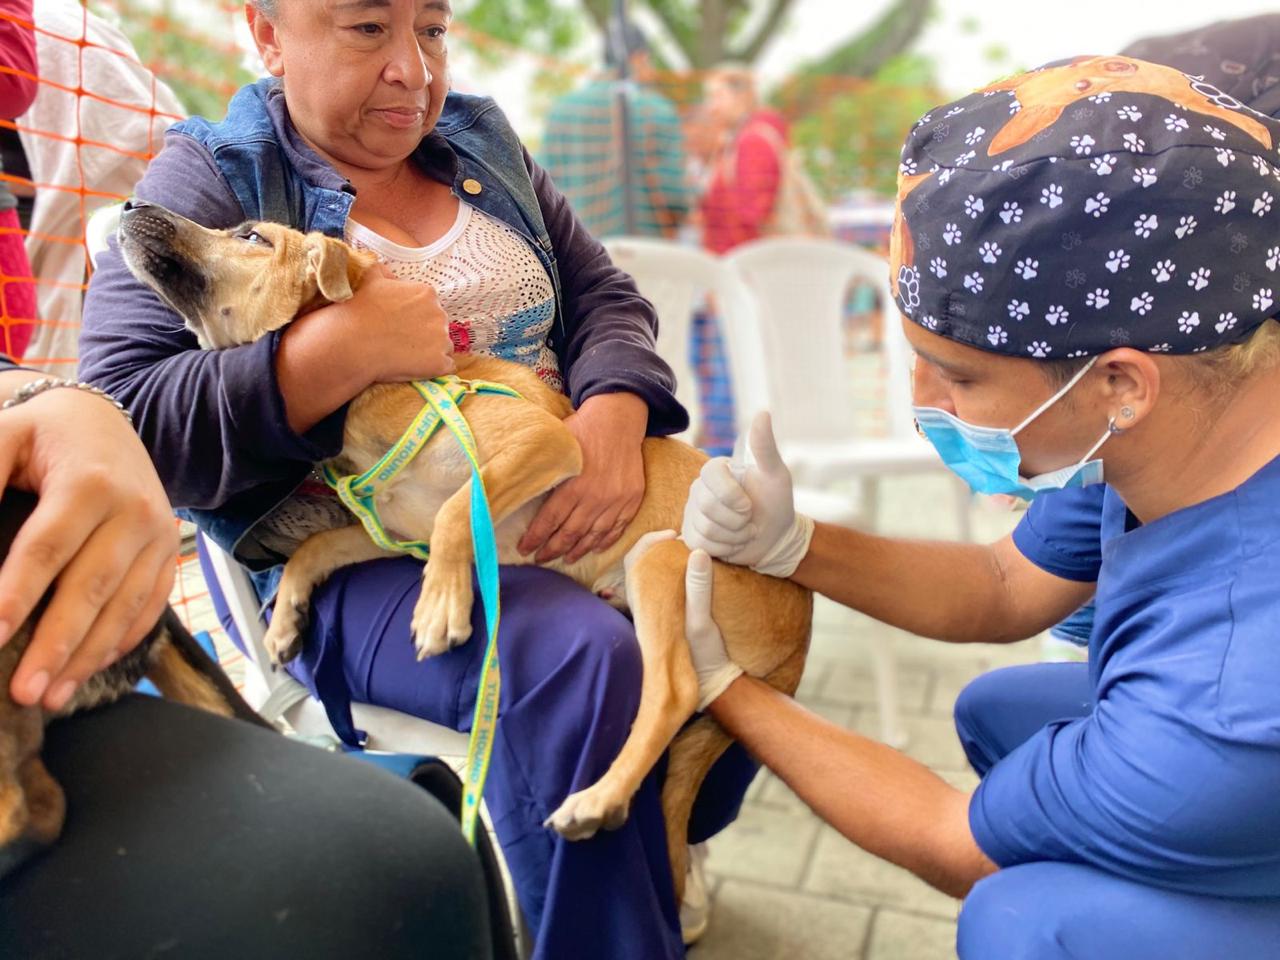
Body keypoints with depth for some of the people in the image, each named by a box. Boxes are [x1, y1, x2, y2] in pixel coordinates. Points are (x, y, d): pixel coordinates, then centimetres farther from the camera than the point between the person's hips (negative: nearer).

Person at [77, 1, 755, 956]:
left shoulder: (482, 142, 12)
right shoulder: (210, 182, -3)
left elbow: (604, 298, 7)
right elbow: (120, 422, -12)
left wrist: (615, 413, -16)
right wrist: (339, 351, -25)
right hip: (351, 561, -6)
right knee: (578, 655, -31)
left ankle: (651, 842, 21)